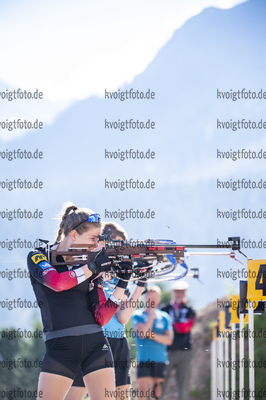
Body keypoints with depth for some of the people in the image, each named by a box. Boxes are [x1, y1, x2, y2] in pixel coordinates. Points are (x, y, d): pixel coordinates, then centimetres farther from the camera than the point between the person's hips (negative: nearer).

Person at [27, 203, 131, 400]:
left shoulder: (91, 269, 13)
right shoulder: (38, 257, 4)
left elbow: (101, 318, 4)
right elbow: (57, 282, -19)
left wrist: (122, 283, -5)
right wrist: (93, 267, -13)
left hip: (95, 344, 3)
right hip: (60, 347, -3)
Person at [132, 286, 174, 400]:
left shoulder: (164, 317, 11)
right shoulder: (138, 315, 4)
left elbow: (169, 340, 4)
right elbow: (142, 334, -12)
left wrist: (153, 335, -9)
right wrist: (151, 316, -8)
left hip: (160, 360, 3)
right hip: (143, 360, -3)